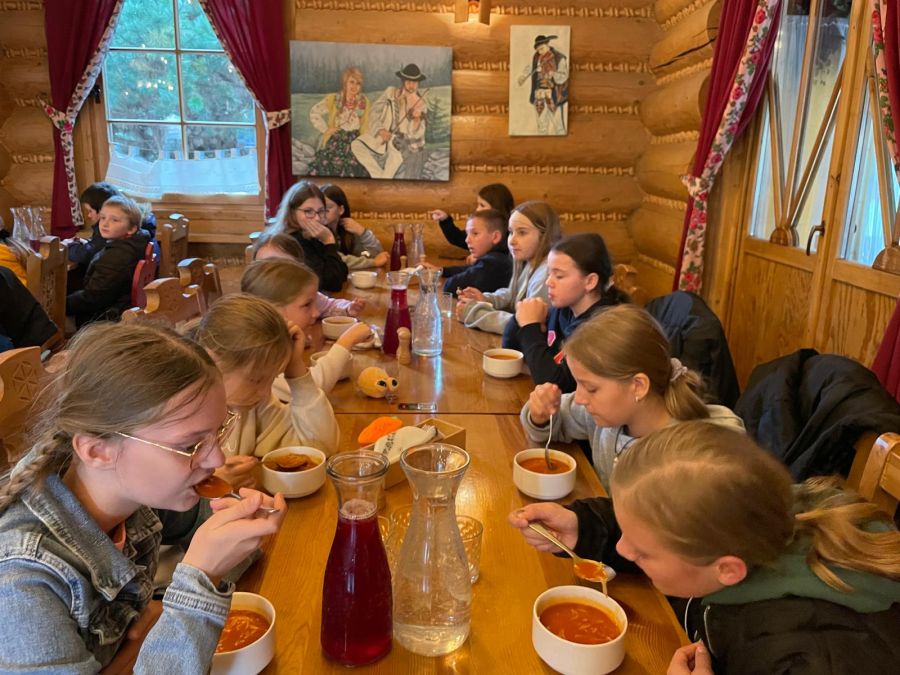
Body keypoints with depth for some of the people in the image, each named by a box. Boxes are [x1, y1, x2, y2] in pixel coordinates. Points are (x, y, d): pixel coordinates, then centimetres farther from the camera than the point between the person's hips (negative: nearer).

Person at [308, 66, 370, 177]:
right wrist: (325, 129, 0)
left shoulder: (364, 101, 8)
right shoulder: (333, 99, 4)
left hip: (354, 141, 1)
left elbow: (366, 123, 8)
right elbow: (314, 112, 8)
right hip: (335, 140, 0)